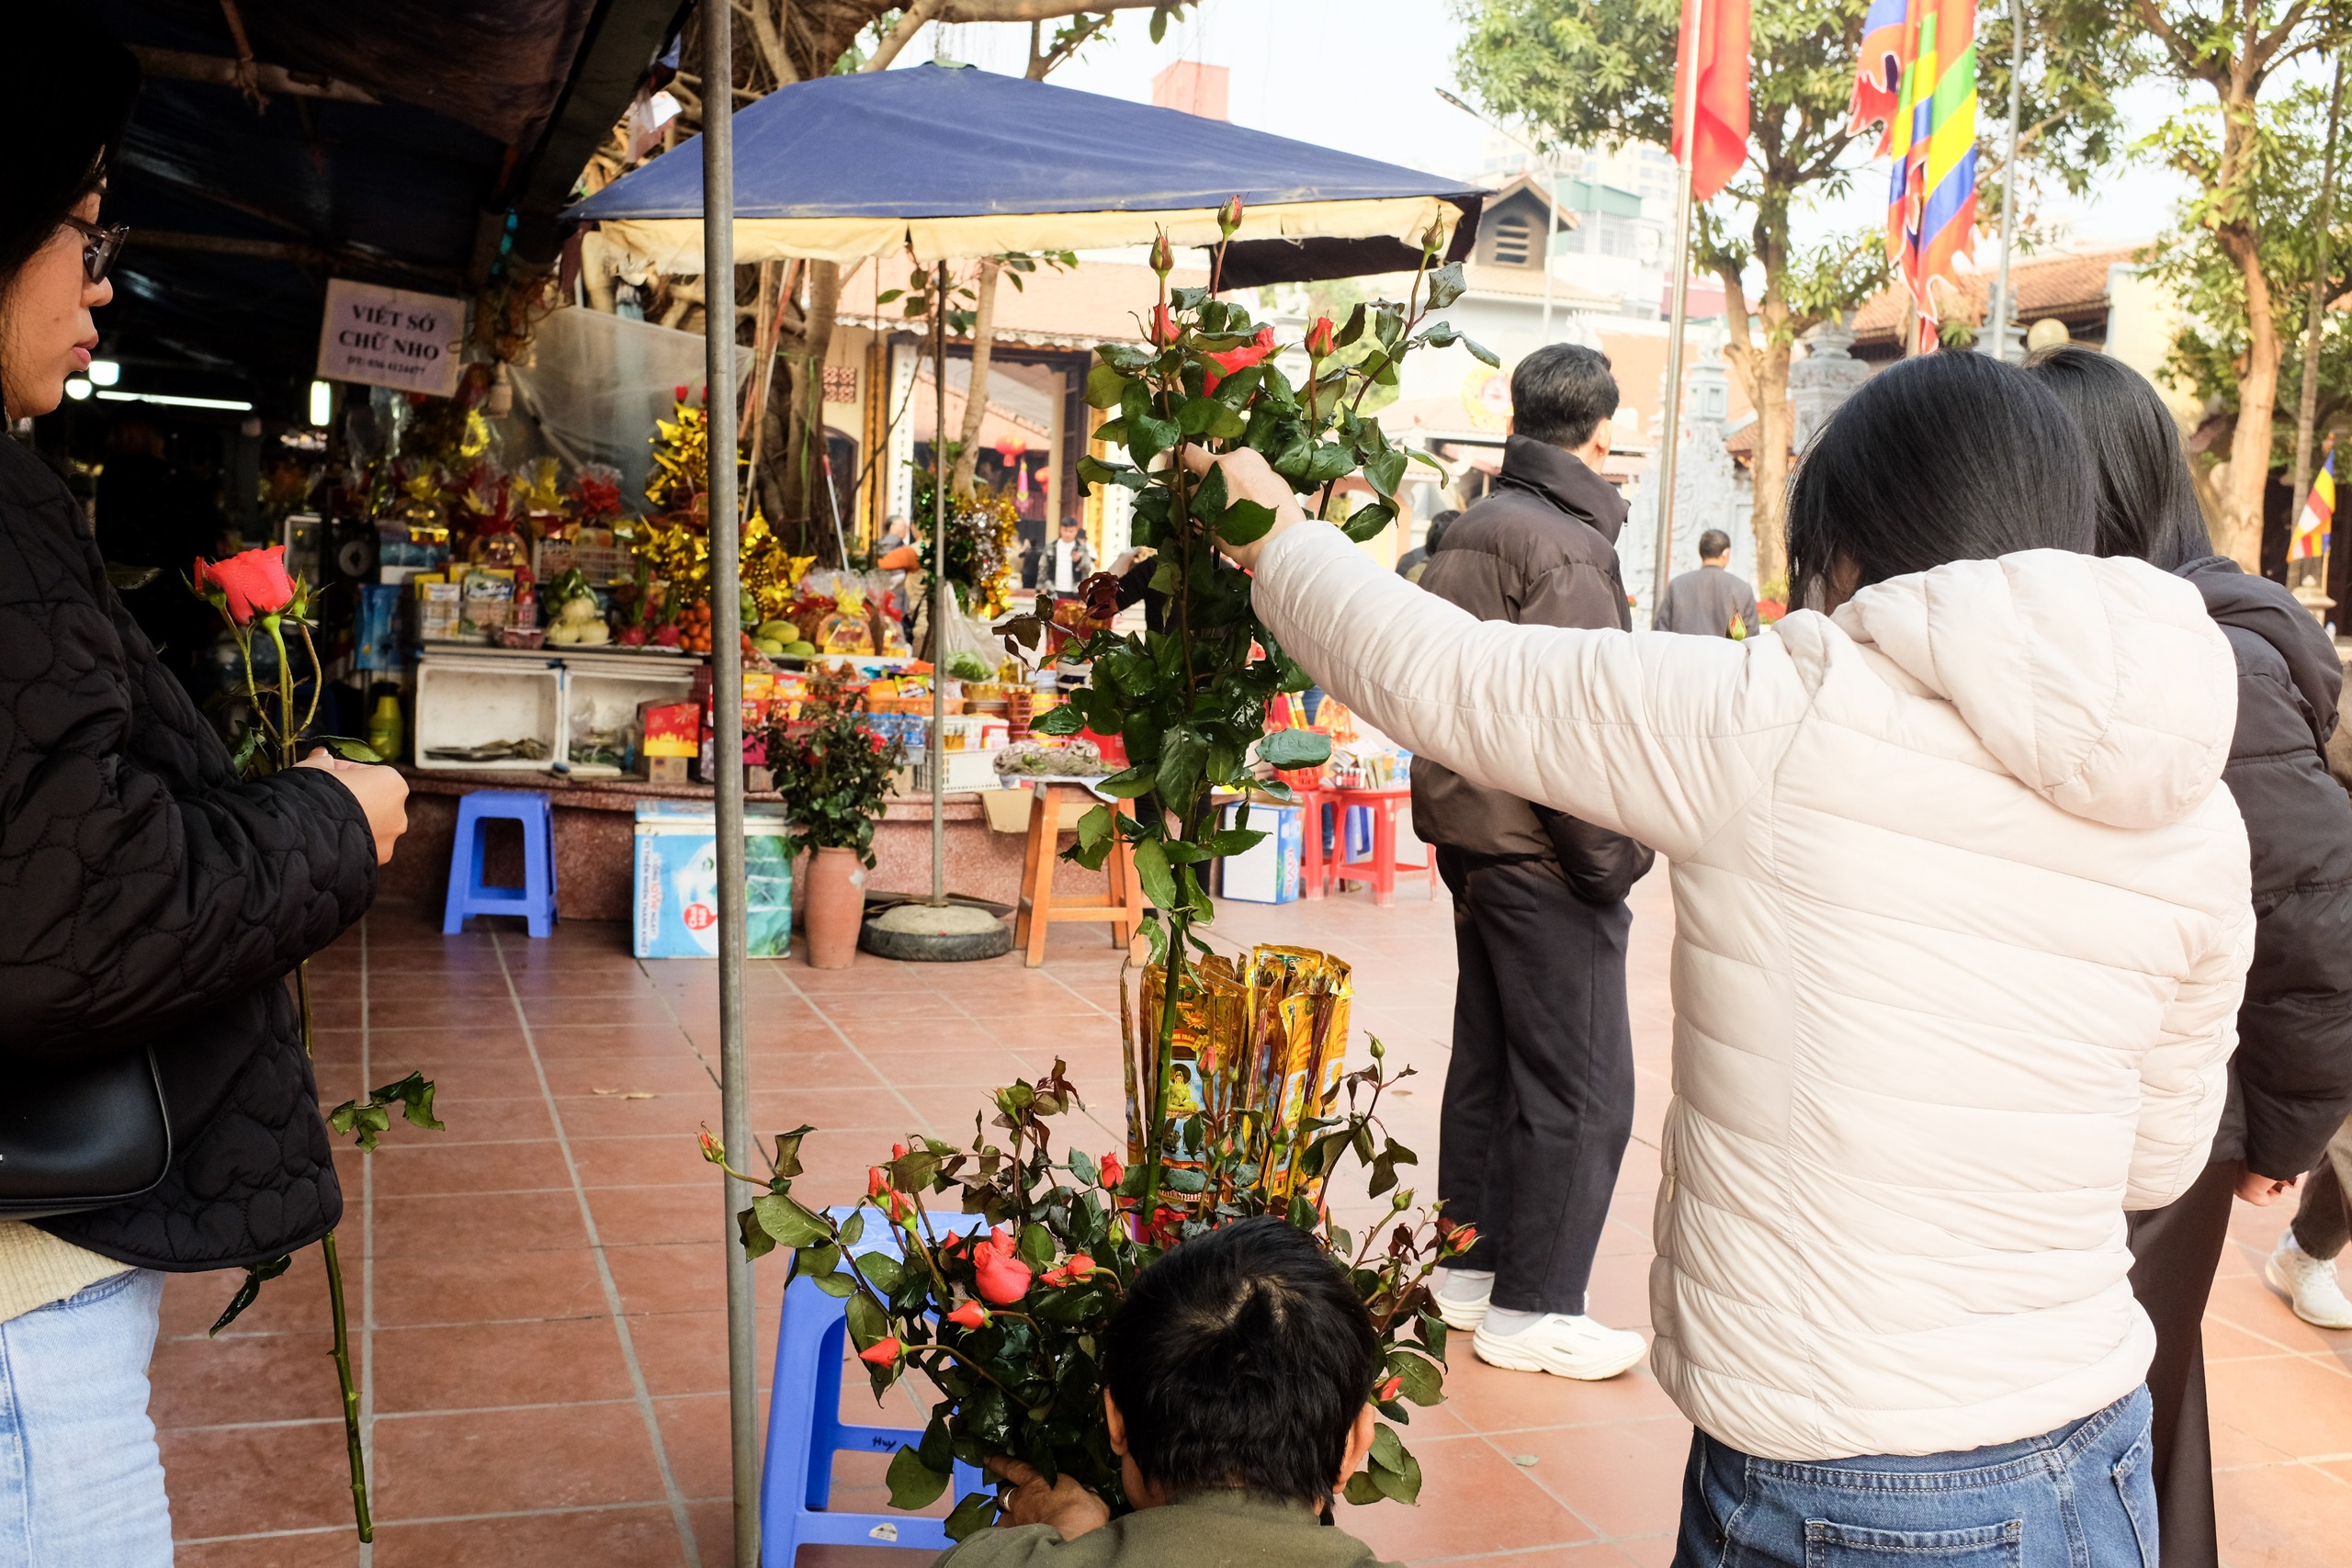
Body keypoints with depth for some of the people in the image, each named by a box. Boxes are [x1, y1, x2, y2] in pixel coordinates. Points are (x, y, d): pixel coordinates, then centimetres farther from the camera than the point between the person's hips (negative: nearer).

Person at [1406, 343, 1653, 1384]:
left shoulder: (1468, 533, 13)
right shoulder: (1564, 546, -15)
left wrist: (1452, 816, 17)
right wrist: (1613, 860, -16)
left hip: (1472, 839, 10)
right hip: (1541, 857, -10)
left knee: (1487, 1062, 17)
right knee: (1580, 1090, -1)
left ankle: (1471, 1268, 28)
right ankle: (1532, 1310, 6)